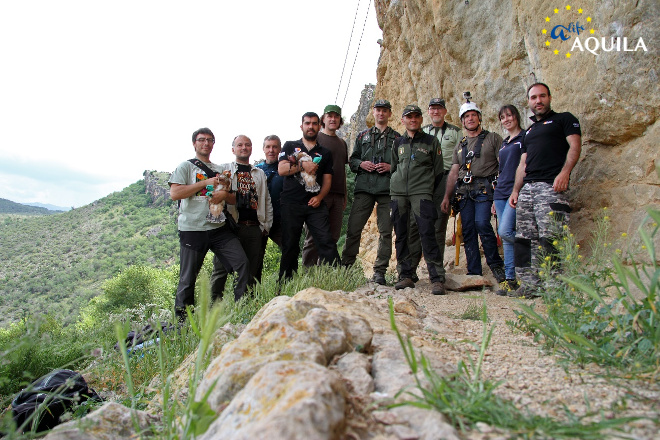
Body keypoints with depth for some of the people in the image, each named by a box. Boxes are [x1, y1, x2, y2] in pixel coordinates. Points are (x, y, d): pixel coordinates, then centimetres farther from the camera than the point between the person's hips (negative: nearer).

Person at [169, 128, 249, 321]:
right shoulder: (186, 166, 6)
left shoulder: (219, 170, 20)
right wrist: (205, 183, -9)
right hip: (192, 229, -4)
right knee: (188, 278, 1)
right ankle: (181, 318, 18)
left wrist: (224, 194, -5)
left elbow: (233, 200, 19)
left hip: (219, 228, 4)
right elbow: (174, 193, -9)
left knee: (243, 264, -8)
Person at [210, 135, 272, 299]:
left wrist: (266, 225, 11)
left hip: (254, 228, 3)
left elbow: (267, 200, 19)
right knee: (222, 268, -3)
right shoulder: (224, 170, 12)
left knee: (252, 270, 4)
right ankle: (214, 302, 5)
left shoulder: (260, 173, 21)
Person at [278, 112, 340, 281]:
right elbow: (281, 170, 2)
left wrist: (319, 197, -5)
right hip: (291, 203, -1)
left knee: (326, 241, -10)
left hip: (315, 204, 1)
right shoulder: (290, 146, 16)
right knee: (290, 245, 2)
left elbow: (327, 180, 12)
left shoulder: (325, 153, 19)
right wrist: (302, 166, -11)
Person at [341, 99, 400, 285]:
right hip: (364, 188, 1)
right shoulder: (362, 136, 19)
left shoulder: (397, 138, 14)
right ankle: (345, 266, 8)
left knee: (385, 232, -1)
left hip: (387, 189, -1)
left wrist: (391, 167, -7)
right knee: (353, 229, -4)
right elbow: (352, 160, 18)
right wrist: (361, 164, -2)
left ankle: (380, 272, 6)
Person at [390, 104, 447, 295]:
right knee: (401, 235, 2)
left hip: (422, 193, -3)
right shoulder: (398, 143, 18)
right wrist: (396, 185, 15)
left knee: (427, 233, -13)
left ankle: (436, 278, -10)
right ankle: (405, 276, 11)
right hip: (398, 193, 4)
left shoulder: (431, 141, 9)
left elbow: (438, 170, 9)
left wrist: (434, 191, 4)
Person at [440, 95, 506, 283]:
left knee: (482, 223, -22)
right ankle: (474, 273, 6)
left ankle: (496, 264, -4)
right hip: (464, 191, 5)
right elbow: (453, 172, 17)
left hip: (485, 188, -4)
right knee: (468, 230, 1)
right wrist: (446, 197, 9)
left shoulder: (493, 138, 9)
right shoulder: (460, 146, 21)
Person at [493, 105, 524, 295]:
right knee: (505, 238, 4)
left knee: (505, 231, -20)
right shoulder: (504, 143, 22)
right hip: (501, 193, 7)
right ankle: (510, 279, 8)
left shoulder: (525, 138, 1)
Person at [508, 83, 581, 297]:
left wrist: (564, 173, -18)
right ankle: (530, 284, 4)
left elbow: (575, 146, -2)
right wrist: (515, 190, 15)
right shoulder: (529, 130, 30)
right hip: (527, 188, 7)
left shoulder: (564, 119, 12)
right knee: (524, 238, 0)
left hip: (551, 185, -6)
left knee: (550, 238, -14)